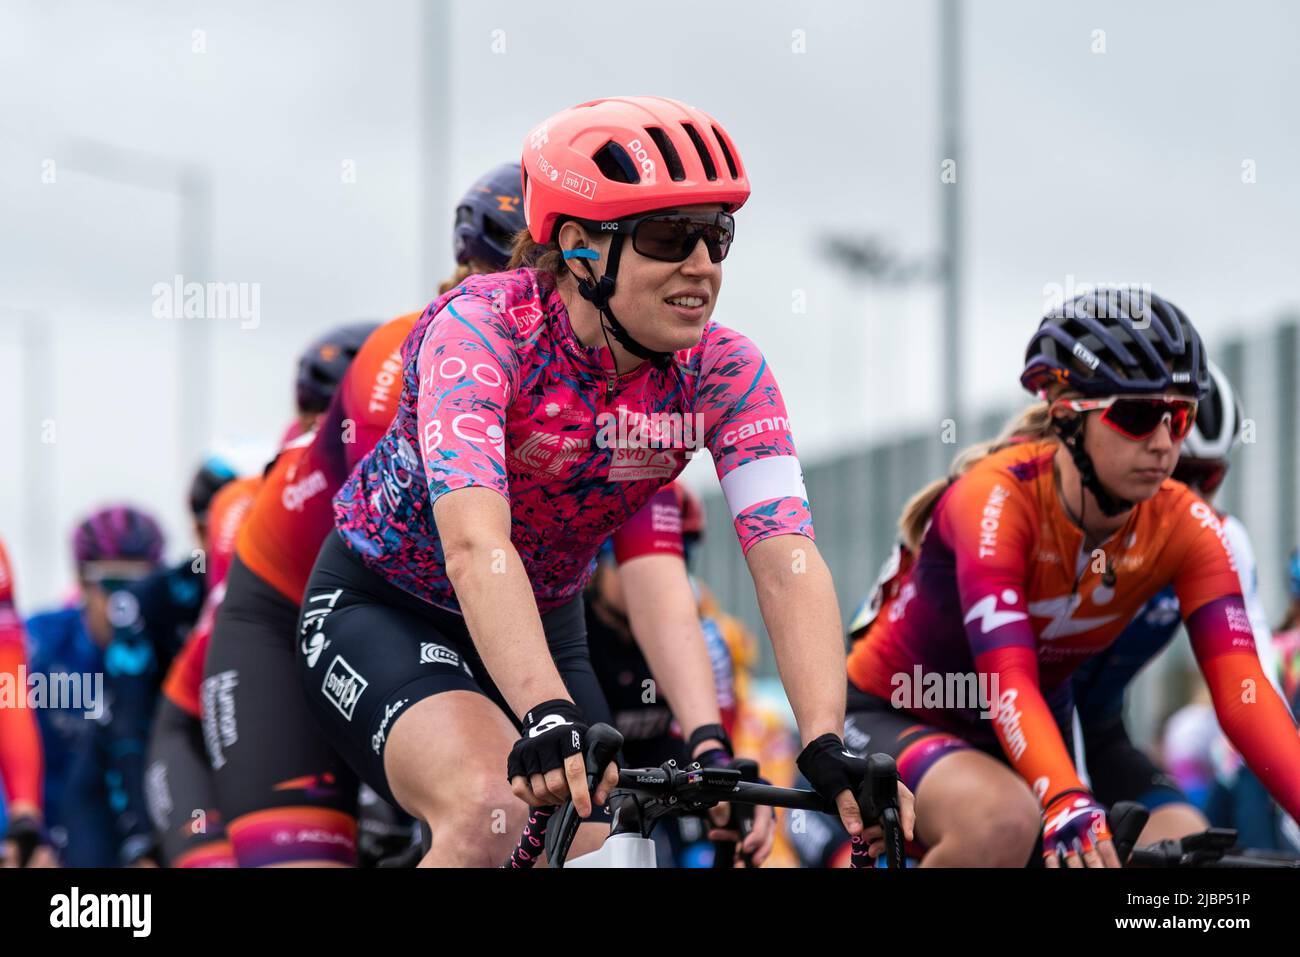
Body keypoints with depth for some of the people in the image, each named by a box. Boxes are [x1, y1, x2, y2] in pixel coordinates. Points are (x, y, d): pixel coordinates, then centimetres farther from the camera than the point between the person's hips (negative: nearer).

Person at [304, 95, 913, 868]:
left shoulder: (723, 370, -16)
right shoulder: (482, 328, -29)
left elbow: (788, 563, -27)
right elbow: (476, 544, -43)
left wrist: (827, 746, -43)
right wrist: (547, 717, -57)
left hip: (545, 629, 5)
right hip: (382, 611, -5)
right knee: (493, 808, -32)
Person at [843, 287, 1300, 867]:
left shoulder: (1184, 528, -14)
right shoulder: (998, 498, -28)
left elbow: (1242, 689, -25)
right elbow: (1008, 682, -39)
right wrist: (1068, 807, -56)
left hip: (1027, 735, 6)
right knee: (1004, 822, -38)